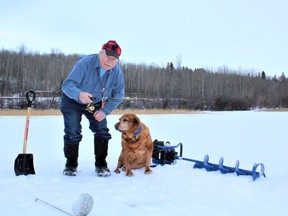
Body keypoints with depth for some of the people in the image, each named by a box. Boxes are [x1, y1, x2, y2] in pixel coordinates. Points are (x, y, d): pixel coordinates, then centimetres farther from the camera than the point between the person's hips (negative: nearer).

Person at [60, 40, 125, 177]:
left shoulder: (117, 72, -20)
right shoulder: (85, 63, -32)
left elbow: (118, 96, -10)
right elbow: (67, 85, -36)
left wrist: (105, 111, -23)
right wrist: (79, 94, -57)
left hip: (96, 104, 3)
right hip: (73, 102, -3)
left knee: (102, 131, -6)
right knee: (72, 134, -6)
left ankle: (101, 165, 8)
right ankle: (71, 165, 14)